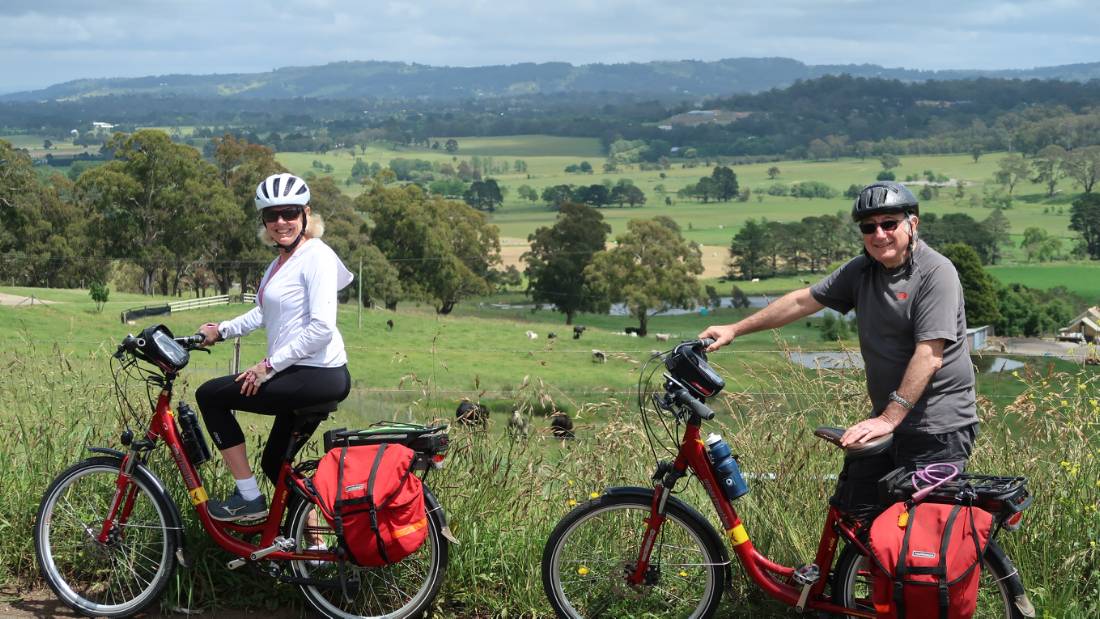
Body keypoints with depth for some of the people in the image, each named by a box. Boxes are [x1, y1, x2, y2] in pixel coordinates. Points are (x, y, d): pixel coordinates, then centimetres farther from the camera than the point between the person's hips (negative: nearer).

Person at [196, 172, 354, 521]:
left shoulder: (316, 256, -14)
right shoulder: (280, 262, 15)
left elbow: (321, 328, -22)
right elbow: (264, 312, 26)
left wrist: (270, 365, -19)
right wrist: (221, 331, 13)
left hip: (319, 376, -10)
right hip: (303, 376, 10)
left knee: (211, 396, -7)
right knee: (274, 462, 19)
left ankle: (249, 499, -3)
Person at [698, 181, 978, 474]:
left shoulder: (936, 272, -14)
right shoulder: (861, 270, 8)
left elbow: (930, 357, -21)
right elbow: (803, 300, 15)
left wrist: (889, 419, -24)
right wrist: (734, 329, 15)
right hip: (887, 419, 7)